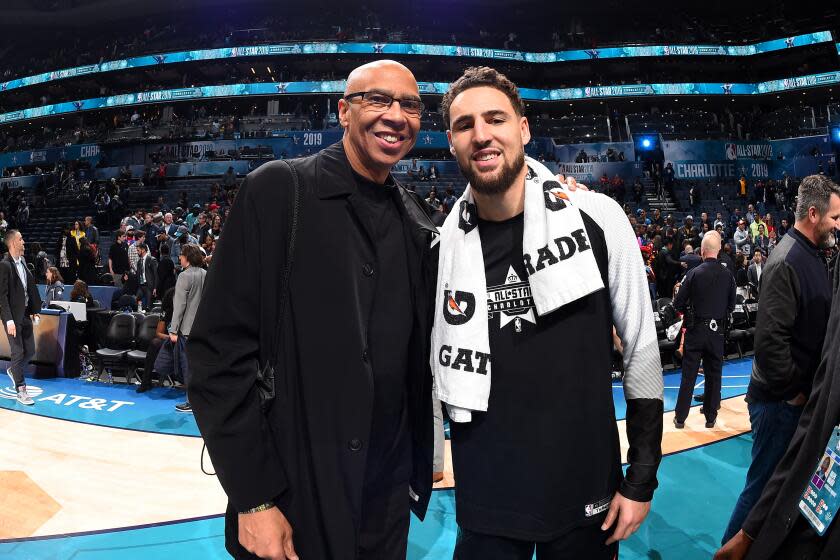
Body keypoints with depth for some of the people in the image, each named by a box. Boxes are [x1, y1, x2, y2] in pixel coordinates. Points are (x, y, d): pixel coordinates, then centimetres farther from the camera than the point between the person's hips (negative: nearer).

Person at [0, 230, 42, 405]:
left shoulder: (22, 262, 9)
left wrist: (35, 311, 12)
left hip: (26, 314, 7)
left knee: (30, 351, 13)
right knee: (18, 353, 1)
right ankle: (20, 390, 12)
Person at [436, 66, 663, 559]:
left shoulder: (596, 219, -10)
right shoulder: (445, 248, -5)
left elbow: (642, 350, -4)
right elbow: (444, 373, 6)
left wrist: (642, 481, -3)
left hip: (587, 496, -1)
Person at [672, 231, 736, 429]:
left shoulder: (694, 273, -13)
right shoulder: (728, 275, -5)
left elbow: (678, 304, -8)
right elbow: (731, 305, 6)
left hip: (696, 330, -2)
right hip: (717, 331, 2)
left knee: (688, 375, 5)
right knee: (714, 374, 12)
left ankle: (680, 417, 11)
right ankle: (711, 417, 20)